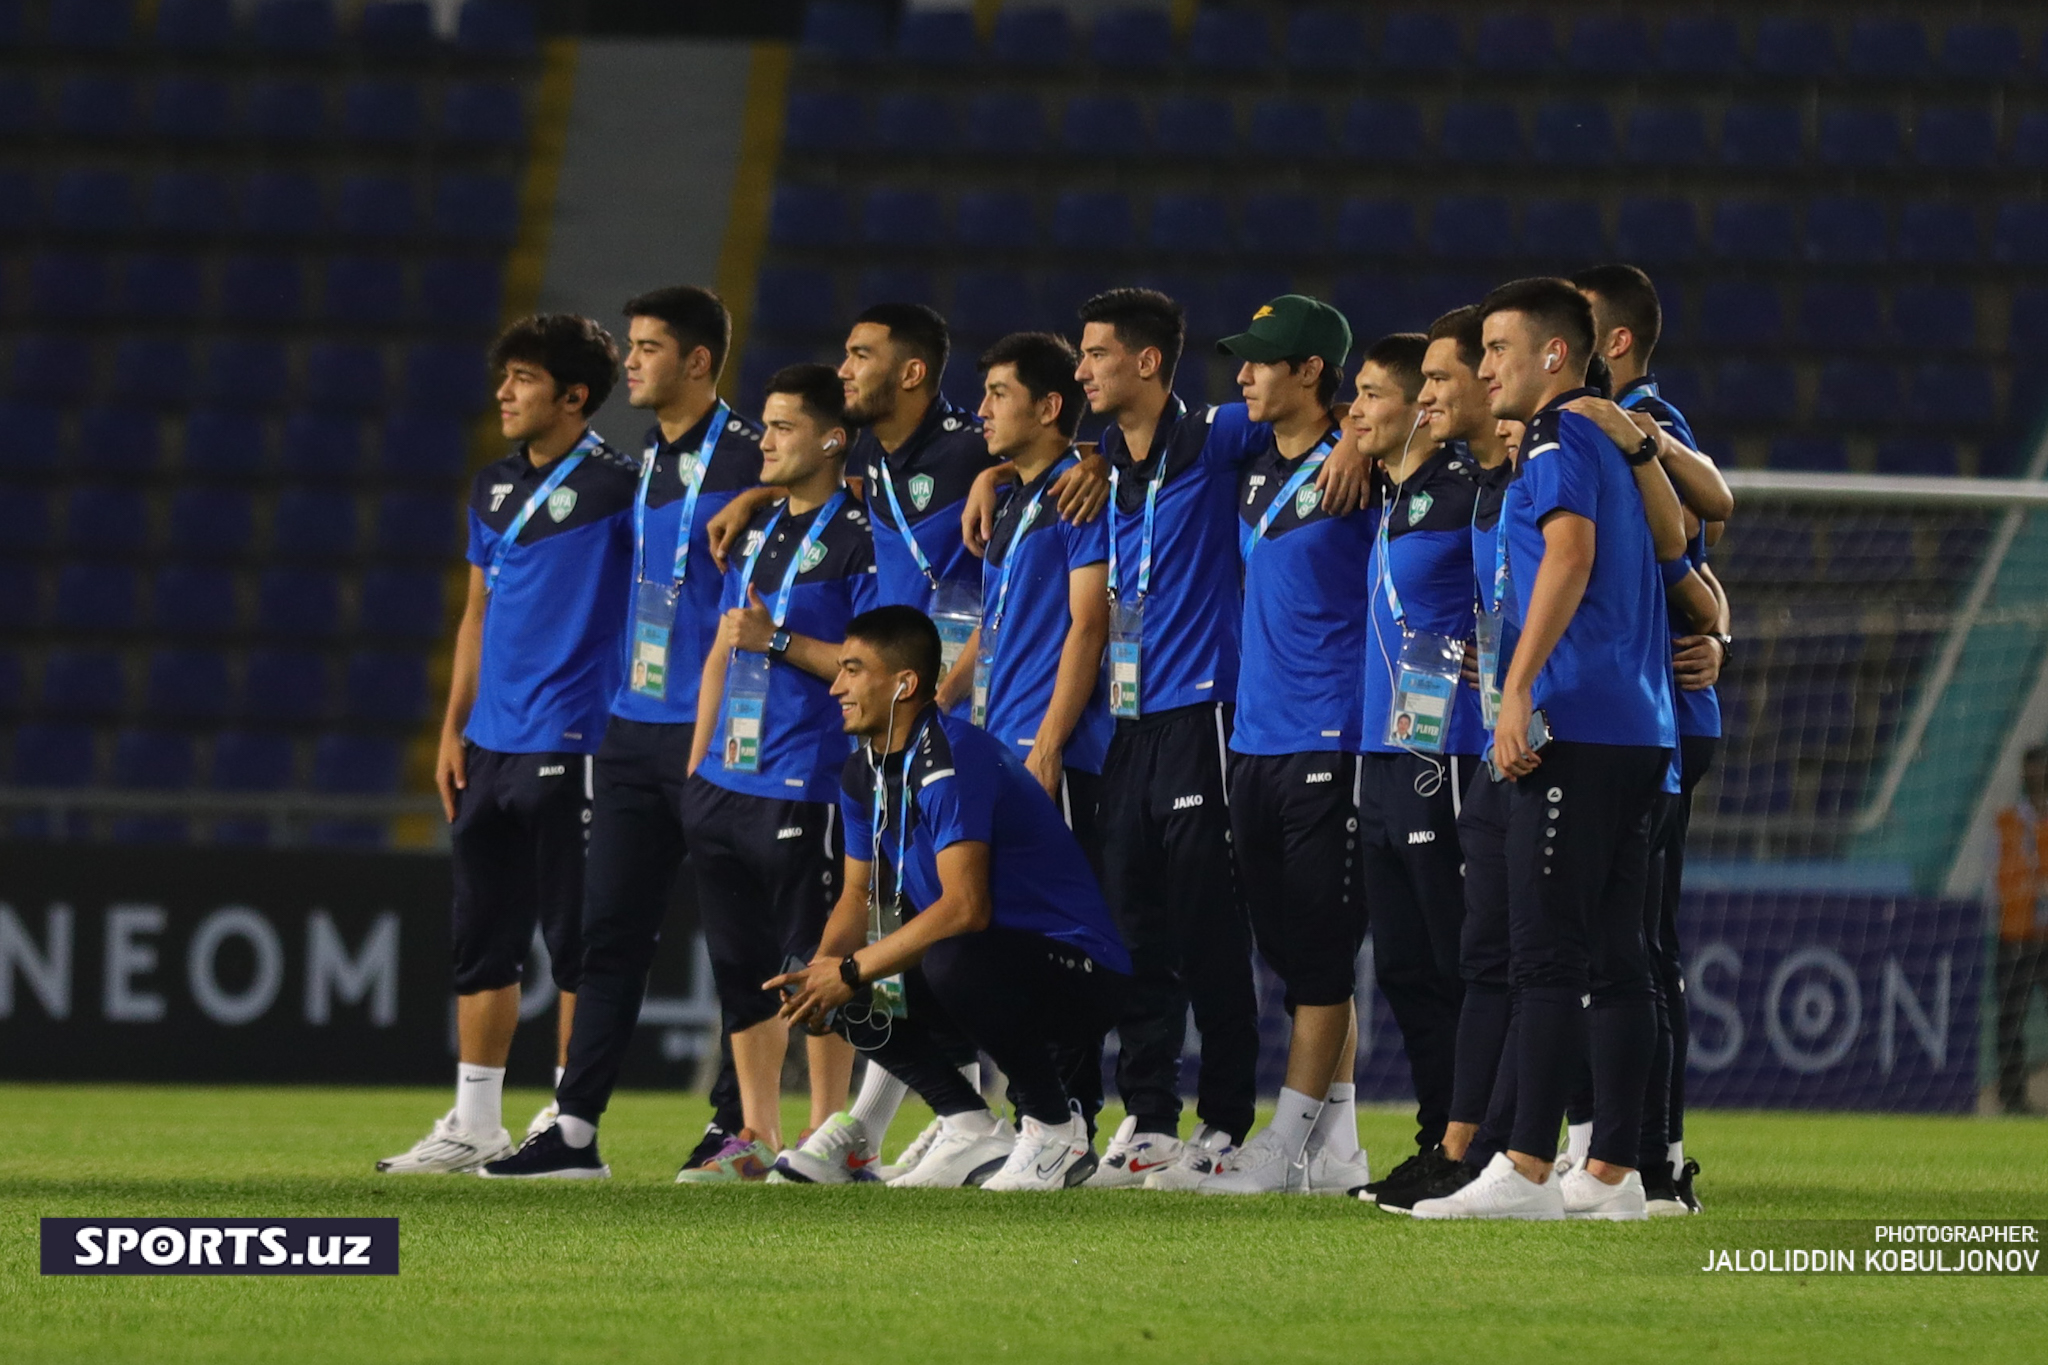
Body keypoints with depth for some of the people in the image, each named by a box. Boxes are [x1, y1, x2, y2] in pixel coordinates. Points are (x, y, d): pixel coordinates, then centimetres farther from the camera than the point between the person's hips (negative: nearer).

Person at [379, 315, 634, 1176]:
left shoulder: (613, 485, -7)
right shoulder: (494, 489, 15)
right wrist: (453, 729, 16)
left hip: (569, 745, -7)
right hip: (489, 747, 7)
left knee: (573, 942, -2)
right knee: (482, 939, 9)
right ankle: (474, 1126, 15)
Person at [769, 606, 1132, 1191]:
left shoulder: (951, 759, -23)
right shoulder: (865, 775, 6)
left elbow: (965, 907, -31)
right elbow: (859, 896, 11)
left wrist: (851, 971, -27)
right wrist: (821, 971, -11)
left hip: (1079, 968, -9)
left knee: (951, 962, -37)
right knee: (852, 997, -3)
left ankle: (1058, 1132, -17)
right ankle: (972, 1134, 7)